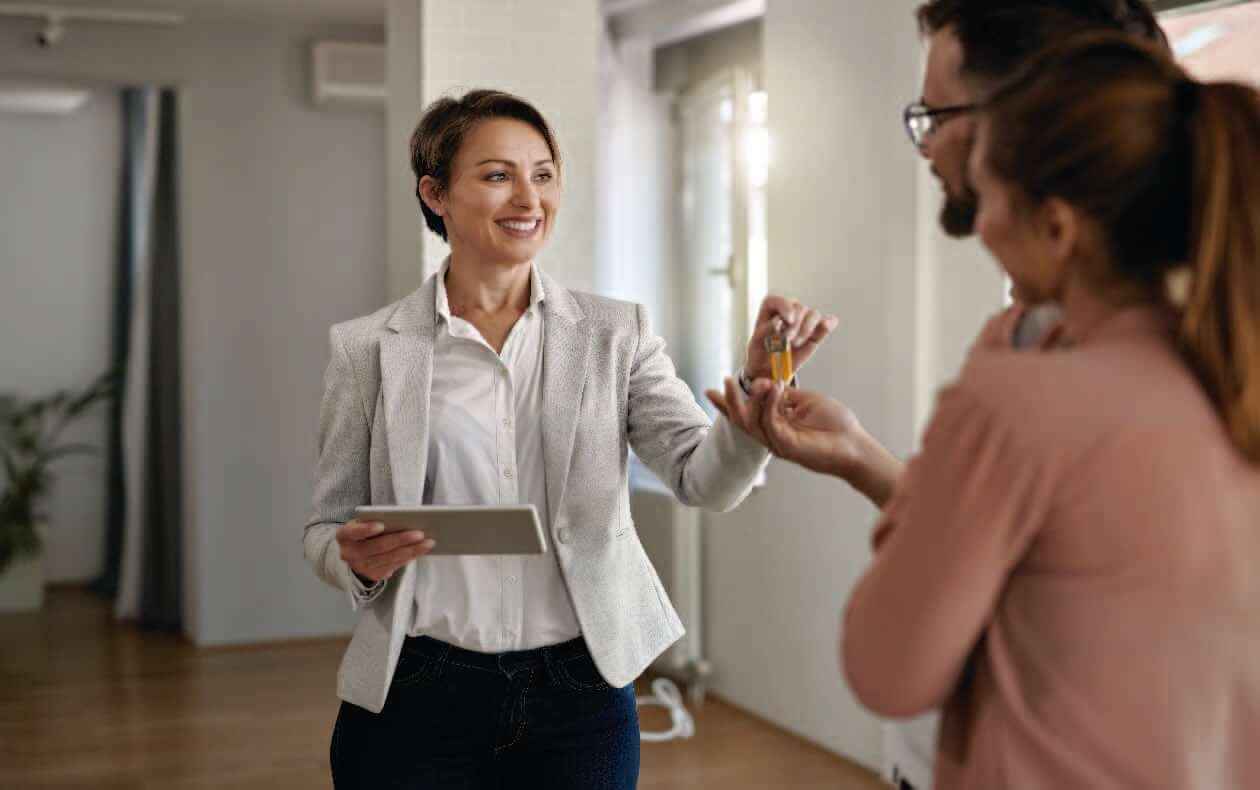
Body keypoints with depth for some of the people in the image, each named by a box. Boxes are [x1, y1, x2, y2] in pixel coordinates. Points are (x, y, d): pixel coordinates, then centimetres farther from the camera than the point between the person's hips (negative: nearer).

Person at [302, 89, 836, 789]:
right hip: (420, 696, -1)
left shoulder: (616, 334, 2)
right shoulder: (368, 348, -1)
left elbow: (705, 479, -8)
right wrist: (358, 560, -17)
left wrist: (760, 385, -26)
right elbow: (327, 527, 5)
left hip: (584, 694, 1)